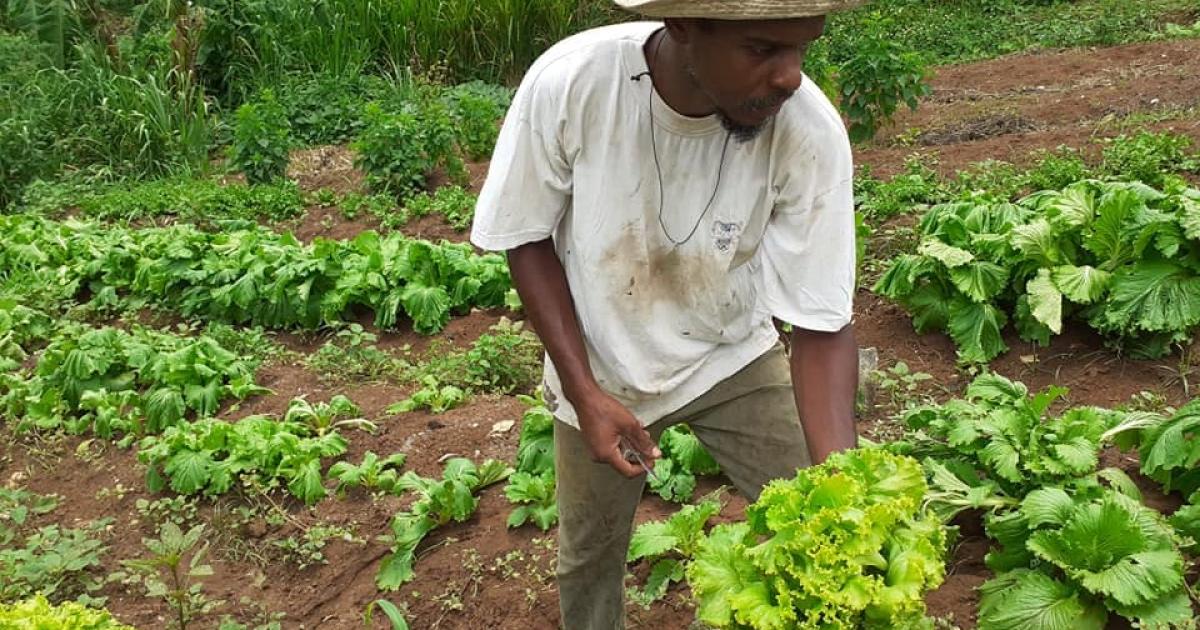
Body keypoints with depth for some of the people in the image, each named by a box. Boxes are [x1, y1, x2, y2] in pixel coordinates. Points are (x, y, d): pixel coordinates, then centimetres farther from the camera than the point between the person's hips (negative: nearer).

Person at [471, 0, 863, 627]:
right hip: (597, 367, 0)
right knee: (589, 553, 17)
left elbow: (822, 325, -21)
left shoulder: (811, 132, -28)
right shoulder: (569, 82, -29)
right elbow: (528, 239, -13)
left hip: (733, 358, 0)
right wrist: (583, 390, -21)